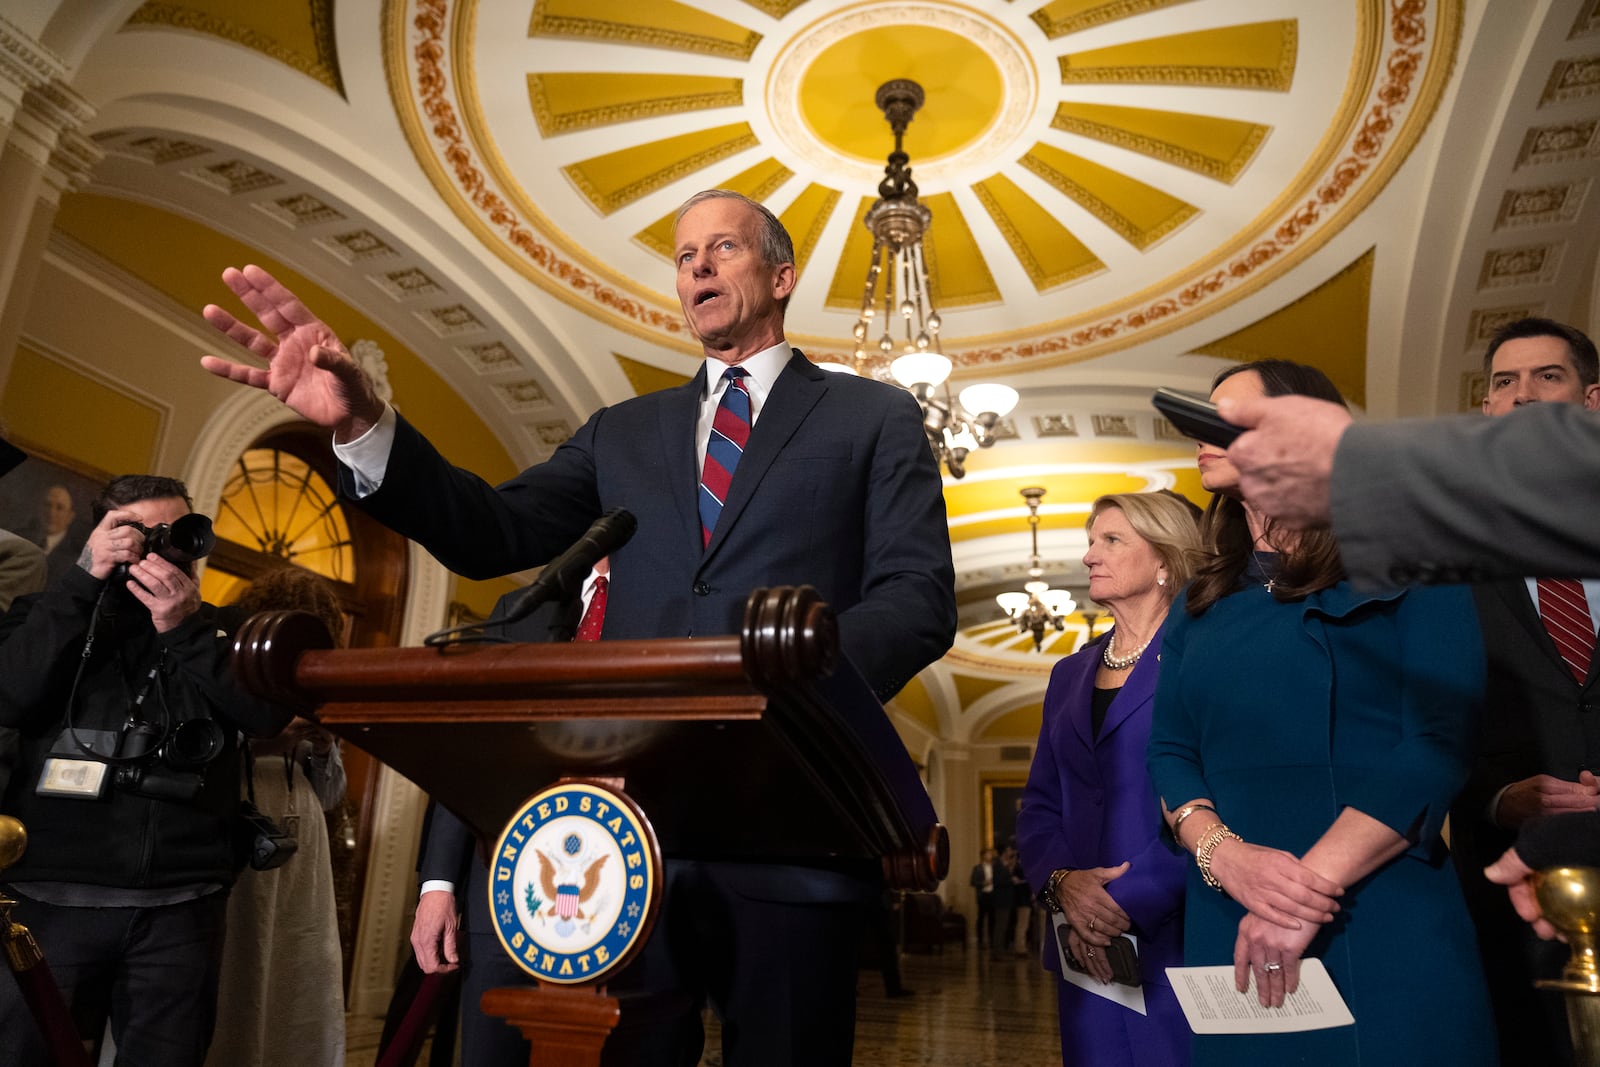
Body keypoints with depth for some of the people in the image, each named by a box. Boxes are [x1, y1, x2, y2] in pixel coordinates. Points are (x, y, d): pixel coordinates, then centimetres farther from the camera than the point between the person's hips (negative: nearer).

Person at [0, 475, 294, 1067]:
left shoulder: (216, 633, 11)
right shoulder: (51, 613, 10)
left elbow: (269, 713, -5)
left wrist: (186, 628, -14)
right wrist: (84, 580, -10)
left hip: (180, 907, 1)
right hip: (52, 898, -1)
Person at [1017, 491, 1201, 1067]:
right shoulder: (1070, 674, 15)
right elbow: (1039, 805, 11)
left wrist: (1131, 901, -19)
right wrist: (1062, 882, -7)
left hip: (1173, 938, -5)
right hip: (1088, 947, 6)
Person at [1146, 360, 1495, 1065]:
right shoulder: (1197, 608, 13)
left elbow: (1438, 742, -12)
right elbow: (1169, 751, 5)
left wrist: (1313, 883, -19)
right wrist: (1221, 852, -15)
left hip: (1383, 925, -4)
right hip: (1227, 929, 4)